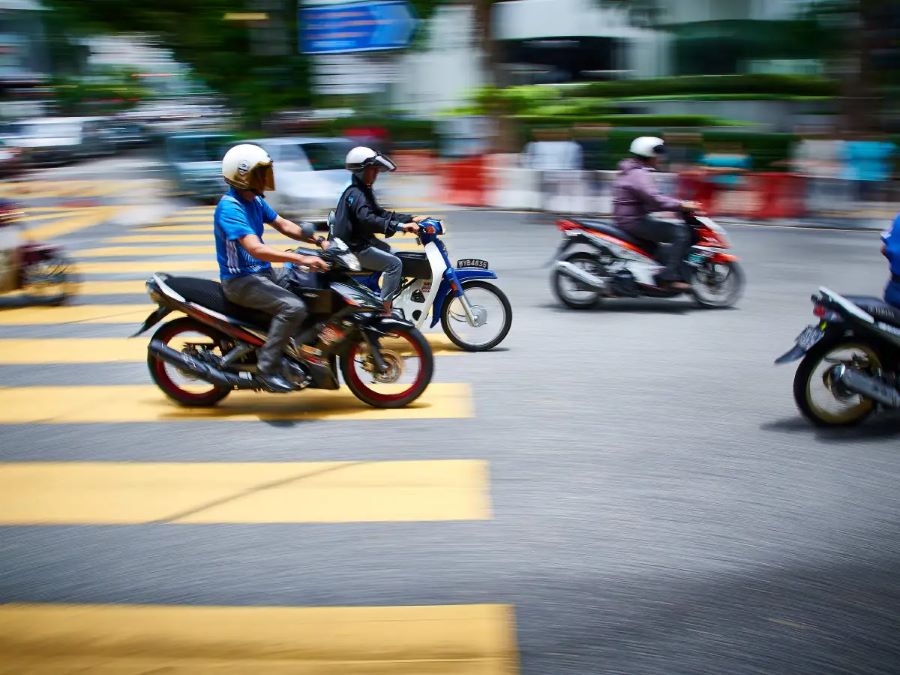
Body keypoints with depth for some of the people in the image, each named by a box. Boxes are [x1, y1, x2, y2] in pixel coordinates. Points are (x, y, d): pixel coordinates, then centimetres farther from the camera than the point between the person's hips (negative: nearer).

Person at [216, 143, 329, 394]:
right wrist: (302, 259, -37)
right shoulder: (229, 209, -23)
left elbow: (283, 225, 15)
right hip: (241, 281, -10)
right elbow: (256, 249, -33)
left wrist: (318, 241, 2)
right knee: (293, 307, -29)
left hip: (262, 272, 10)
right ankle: (267, 368, -20)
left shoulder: (255, 200, 7)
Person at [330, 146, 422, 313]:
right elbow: (367, 219, -35)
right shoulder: (355, 194, -19)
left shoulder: (364, 191, 14)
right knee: (394, 263, -17)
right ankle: (385, 309, -17)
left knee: (396, 255, 15)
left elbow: (380, 214, 15)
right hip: (352, 248, -11)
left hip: (363, 241, 11)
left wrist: (410, 219, 6)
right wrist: (399, 226, -41)